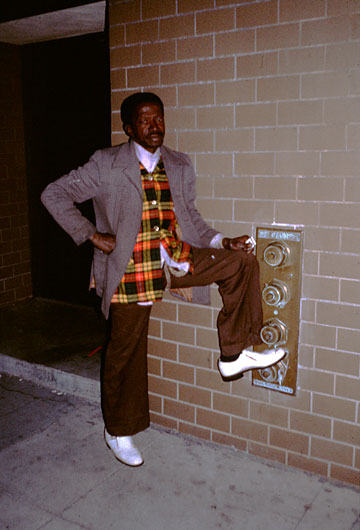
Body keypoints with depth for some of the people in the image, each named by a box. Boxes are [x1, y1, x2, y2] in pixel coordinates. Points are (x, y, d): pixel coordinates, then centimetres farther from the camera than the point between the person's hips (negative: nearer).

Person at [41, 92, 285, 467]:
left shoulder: (180, 166, 8)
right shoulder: (106, 165, -6)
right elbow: (54, 195, -2)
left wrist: (221, 242, -1)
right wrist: (91, 235, -9)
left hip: (177, 259, 5)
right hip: (129, 270, -4)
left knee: (242, 260, -9)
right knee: (126, 352, 5)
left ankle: (233, 355, -1)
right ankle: (118, 431, 30)